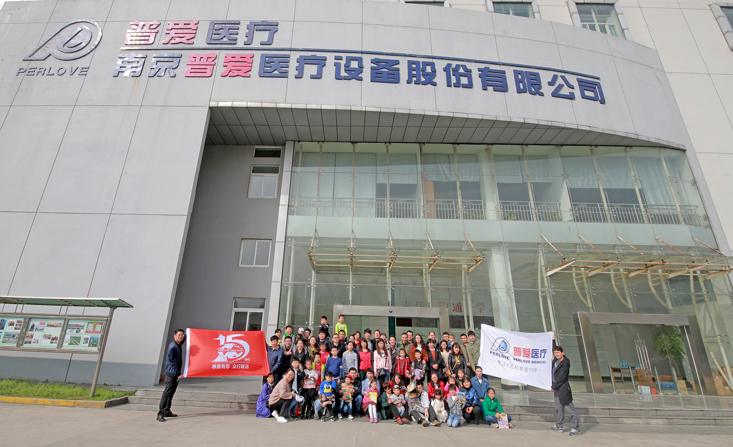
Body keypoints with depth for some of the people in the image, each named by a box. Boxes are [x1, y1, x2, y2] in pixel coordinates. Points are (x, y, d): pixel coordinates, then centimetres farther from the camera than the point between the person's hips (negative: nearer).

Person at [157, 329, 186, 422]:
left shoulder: (178, 345, 10)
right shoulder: (172, 347, -17)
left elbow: (182, 341, 39)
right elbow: (172, 362, -17)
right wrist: (178, 374, -16)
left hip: (175, 374, 9)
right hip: (171, 373, -9)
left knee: (171, 393, 13)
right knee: (167, 393, -9)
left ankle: (167, 411, 20)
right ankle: (160, 414, -6)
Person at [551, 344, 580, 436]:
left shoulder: (565, 364, -17)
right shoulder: (556, 360, 5)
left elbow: (561, 378, -18)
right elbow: (553, 349, 24)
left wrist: (554, 387, -13)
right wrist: (553, 339, 23)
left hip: (563, 389, -8)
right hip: (557, 389, 8)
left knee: (570, 409, 0)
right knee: (558, 408, 16)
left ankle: (576, 428, 7)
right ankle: (559, 426, 26)